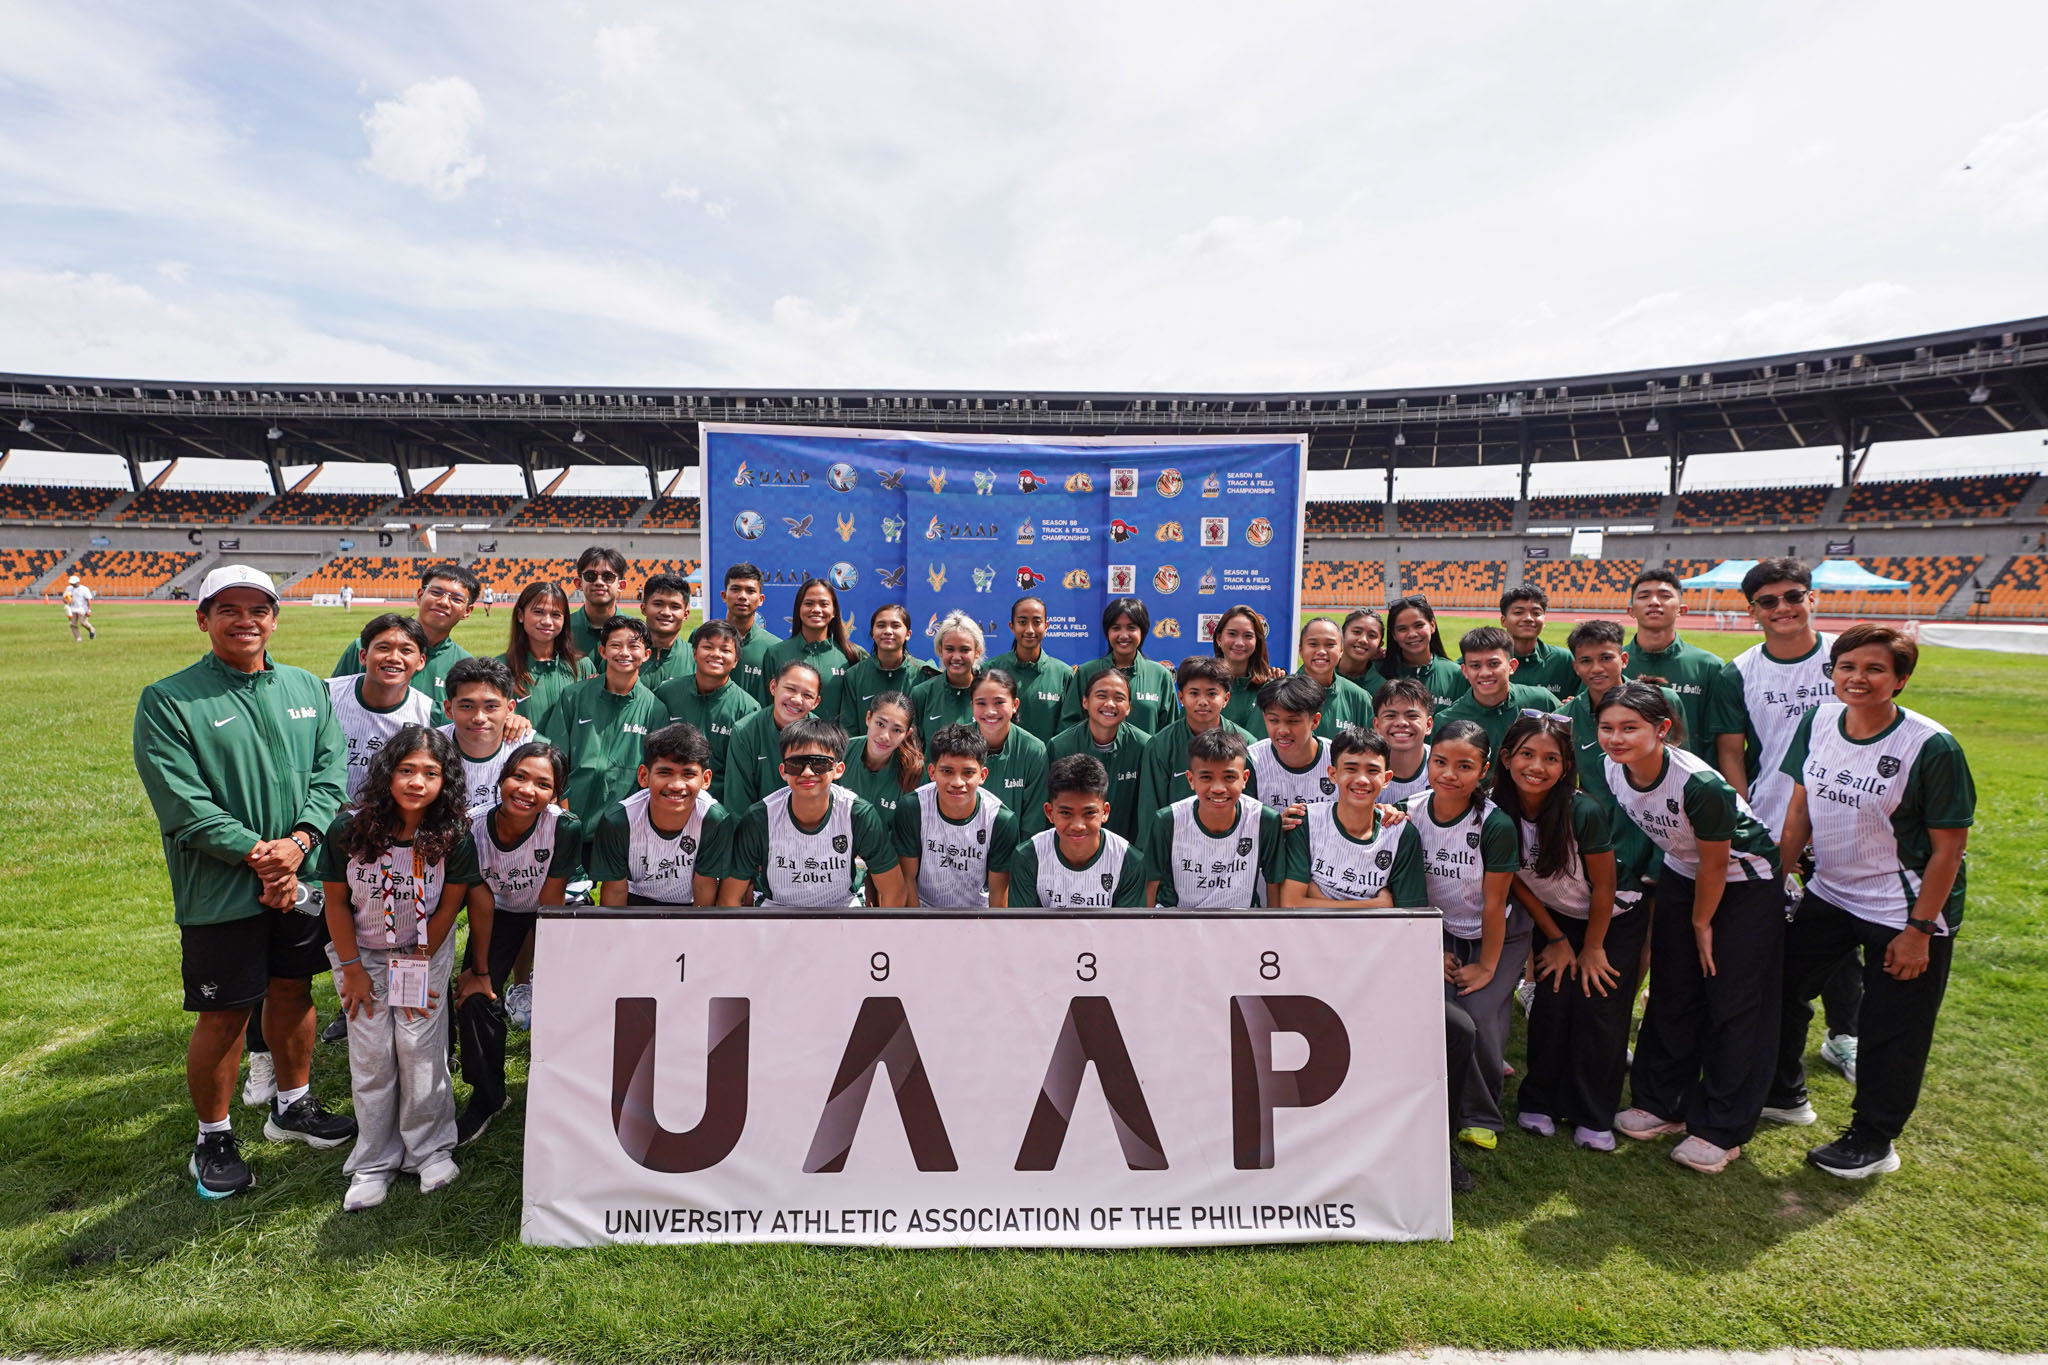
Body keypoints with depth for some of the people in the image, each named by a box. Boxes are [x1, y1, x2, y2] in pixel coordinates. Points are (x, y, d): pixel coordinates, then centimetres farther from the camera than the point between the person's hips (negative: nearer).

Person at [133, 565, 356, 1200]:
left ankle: (292, 1105, 37)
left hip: (303, 878, 4)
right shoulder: (168, 700, -7)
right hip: (220, 891, -4)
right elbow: (181, 802, -13)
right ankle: (213, 1139, 25)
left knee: (294, 991, 17)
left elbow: (331, 772, 1)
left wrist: (298, 842, -14)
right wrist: (257, 853, -19)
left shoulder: (308, 689, 7)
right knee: (223, 1014, 5)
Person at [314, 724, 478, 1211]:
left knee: (420, 1048, -3)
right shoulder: (350, 829, -19)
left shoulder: (454, 836, -19)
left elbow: (448, 907, -8)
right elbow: (336, 902, -8)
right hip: (362, 953, 1)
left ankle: (431, 1150, 16)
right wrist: (352, 969, -5)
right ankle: (374, 1163, 18)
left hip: (426, 952, 0)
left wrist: (419, 966, -6)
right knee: (371, 1056, 3)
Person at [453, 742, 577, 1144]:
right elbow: (481, 903, -15)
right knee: (475, 999, -8)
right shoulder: (475, 829, -26)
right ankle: (487, 1096, 16)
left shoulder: (565, 828, -33)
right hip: (500, 915, 2)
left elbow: (550, 904, -22)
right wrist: (479, 970, -8)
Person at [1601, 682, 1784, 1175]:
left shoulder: (1699, 784, -35)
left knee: (1734, 1005, 1)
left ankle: (1721, 1130, 12)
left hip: (1744, 883, -6)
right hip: (1681, 875, 6)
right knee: (1671, 995, 12)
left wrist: (1701, 922, -8)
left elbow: (1715, 863, -21)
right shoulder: (1612, 772, -16)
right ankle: (1663, 1103, 27)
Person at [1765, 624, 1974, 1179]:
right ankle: (1784, 1092, 39)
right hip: (1829, 893, 6)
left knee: (1890, 1032, 8)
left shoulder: (1932, 747, -20)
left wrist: (1919, 929, -15)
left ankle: (1874, 1140, 29)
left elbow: (1948, 846, -15)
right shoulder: (1819, 722, -5)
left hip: (1903, 910, -6)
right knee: (1779, 984, 16)